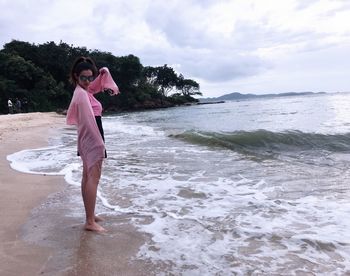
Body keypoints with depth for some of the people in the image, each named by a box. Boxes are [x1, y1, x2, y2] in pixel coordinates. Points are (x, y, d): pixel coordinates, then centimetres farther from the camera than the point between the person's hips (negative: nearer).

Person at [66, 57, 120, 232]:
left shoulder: (84, 91, 12)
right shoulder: (82, 94, -16)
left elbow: (97, 85, 30)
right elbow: (89, 121, -22)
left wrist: (103, 73, 9)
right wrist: (98, 144, -22)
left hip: (89, 140, 10)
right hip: (92, 140, -10)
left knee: (87, 178, 13)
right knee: (93, 178, -10)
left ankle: (90, 215, 24)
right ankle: (90, 222, -7)